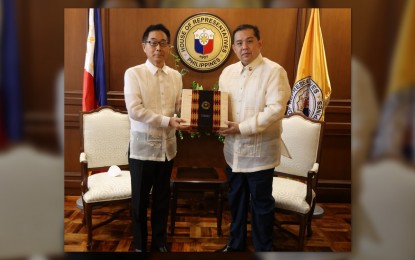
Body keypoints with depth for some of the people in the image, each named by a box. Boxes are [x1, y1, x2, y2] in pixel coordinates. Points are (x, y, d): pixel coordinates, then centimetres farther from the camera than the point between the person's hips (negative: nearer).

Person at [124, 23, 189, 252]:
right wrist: (167, 121, -24)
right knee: (140, 199, 11)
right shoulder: (133, 73, -7)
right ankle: (140, 244, 32)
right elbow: (134, 110, -17)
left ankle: (160, 242, 35)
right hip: (143, 147, -4)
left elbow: (180, 107, 3)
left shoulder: (176, 76, 6)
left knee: (162, 198, 17)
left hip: (167, 146, 4)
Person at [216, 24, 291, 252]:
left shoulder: (274, 71, -12)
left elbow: (275, 109, -21)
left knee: (261, 204, 10)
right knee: (235, 200, 19)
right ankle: (235, 244, 39)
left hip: (259, 151, -6)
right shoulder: (227, 72, 8)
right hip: (233, 149, 6)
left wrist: (242, 128, -23)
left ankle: (263, 249, 30)